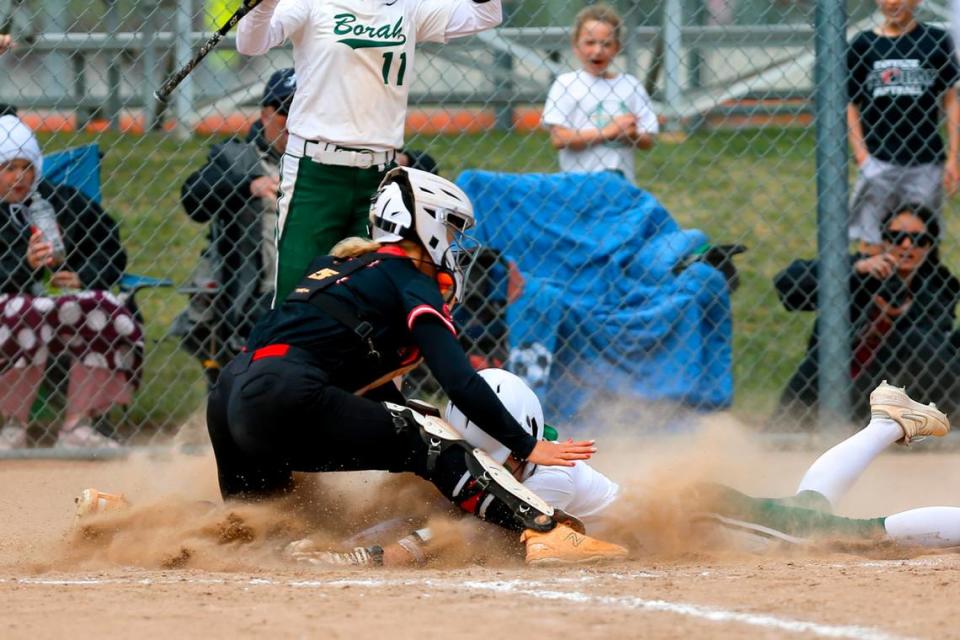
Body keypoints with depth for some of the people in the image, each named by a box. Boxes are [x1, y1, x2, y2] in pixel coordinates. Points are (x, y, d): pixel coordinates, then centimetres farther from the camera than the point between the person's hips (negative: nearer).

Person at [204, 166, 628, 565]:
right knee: (434, 443, -7)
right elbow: (459, 382, -6)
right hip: (285, 399, -8)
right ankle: (544, 532, -19)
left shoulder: (343, 265, 28)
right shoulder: (410, 280, 4)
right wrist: (527, 447, -3)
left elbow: (371, 384, 31)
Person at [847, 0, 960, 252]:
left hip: (925, 163, 0)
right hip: (878, 162, 0)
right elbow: (851, 106, 7)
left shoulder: (935, 41, 4)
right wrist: (861, 155, -5)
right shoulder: (862, 45, 5)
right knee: (871, 245, -3)